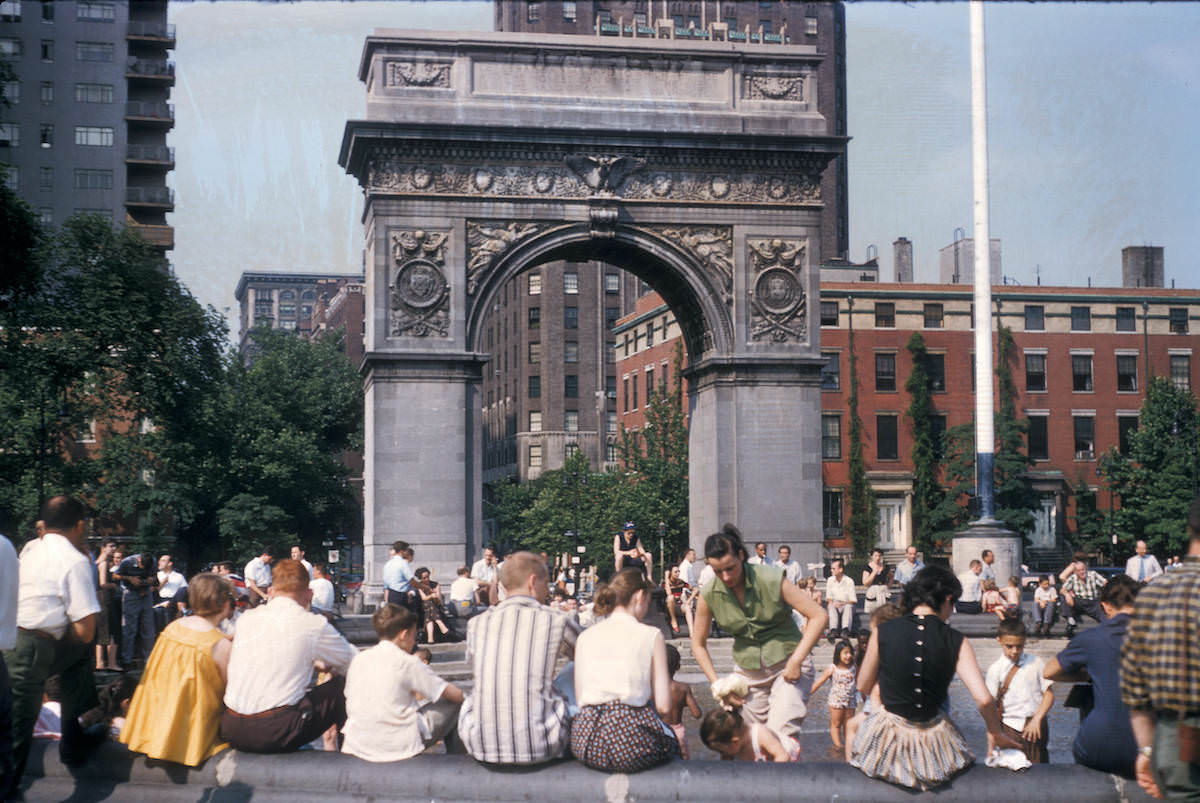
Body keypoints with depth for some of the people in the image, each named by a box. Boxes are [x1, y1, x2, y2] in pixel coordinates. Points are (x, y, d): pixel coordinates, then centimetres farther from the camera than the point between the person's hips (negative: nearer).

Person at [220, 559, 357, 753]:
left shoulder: (245, 618, 9)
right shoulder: (314, 625, -4)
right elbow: (353, 659, 12)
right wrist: (328, 665, 33)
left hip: (230, 731, 5)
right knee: (340, 685, 14)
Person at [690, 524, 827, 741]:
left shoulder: (771, 580, -16)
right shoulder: (709, 595, -7)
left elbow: (819, 617, -15)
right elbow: (698, 643, 7)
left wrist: (796, 661, -20)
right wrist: (717, 683, -4)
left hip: (787, 665, -4)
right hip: (748, 672, 4)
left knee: (781, 734, -20)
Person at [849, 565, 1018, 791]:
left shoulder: (882, 633, -7)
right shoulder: (956, 642, -8)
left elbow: (863, 687, 3)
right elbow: (984, 699, -13)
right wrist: (998, 734, 4)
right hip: (934, 745, 0)